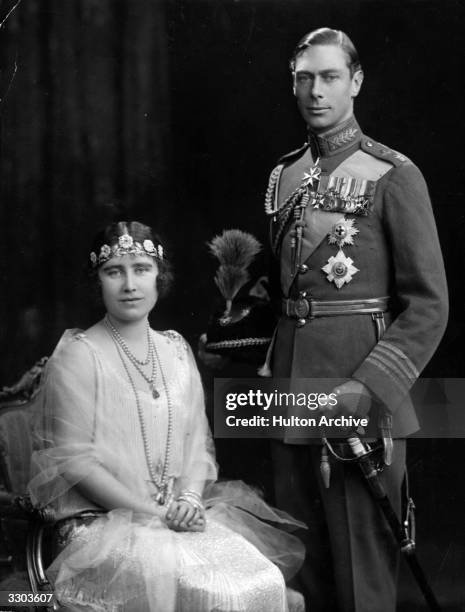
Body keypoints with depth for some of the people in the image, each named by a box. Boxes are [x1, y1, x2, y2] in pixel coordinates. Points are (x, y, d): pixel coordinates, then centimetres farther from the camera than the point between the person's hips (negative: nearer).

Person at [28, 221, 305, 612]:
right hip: (102, 524, -5)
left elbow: (198, 441, 14)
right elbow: (74, 461, -9)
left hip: (181, 518, 6)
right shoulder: (78, 355, -4)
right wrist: (151, 513, -14)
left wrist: (190, 498, -6)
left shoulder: (176, 349, 14)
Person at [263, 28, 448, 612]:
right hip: (289, 388, 6)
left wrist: (366, 388, -18)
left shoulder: (392, 175, -6)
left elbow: (428, 306, -8)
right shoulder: (283, 175, 13)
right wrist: (271, 370, 10)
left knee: (361, 562, 1)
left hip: (359, 388, -5)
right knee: (300, 557, 12)